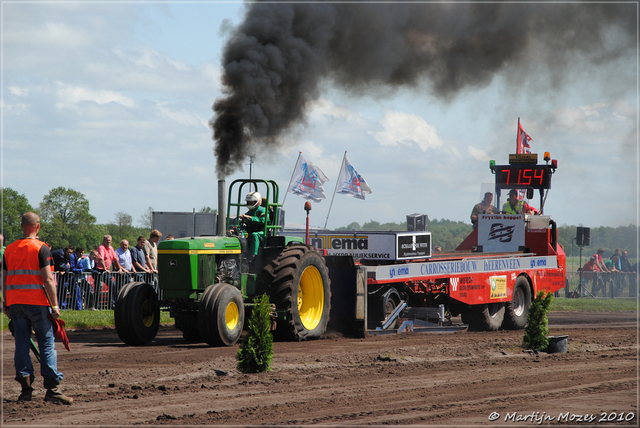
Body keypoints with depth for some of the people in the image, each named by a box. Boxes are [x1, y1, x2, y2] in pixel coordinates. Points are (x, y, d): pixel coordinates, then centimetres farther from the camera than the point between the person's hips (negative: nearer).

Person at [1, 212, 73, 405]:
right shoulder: (41, 249, -6)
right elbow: (48, 279, -11)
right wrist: (55, 306, -9)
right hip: (37, 303, -5)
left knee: (21, 345, 6)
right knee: (47, 345, -2)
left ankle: (26, 389, 2)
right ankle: (52, 390, -7)